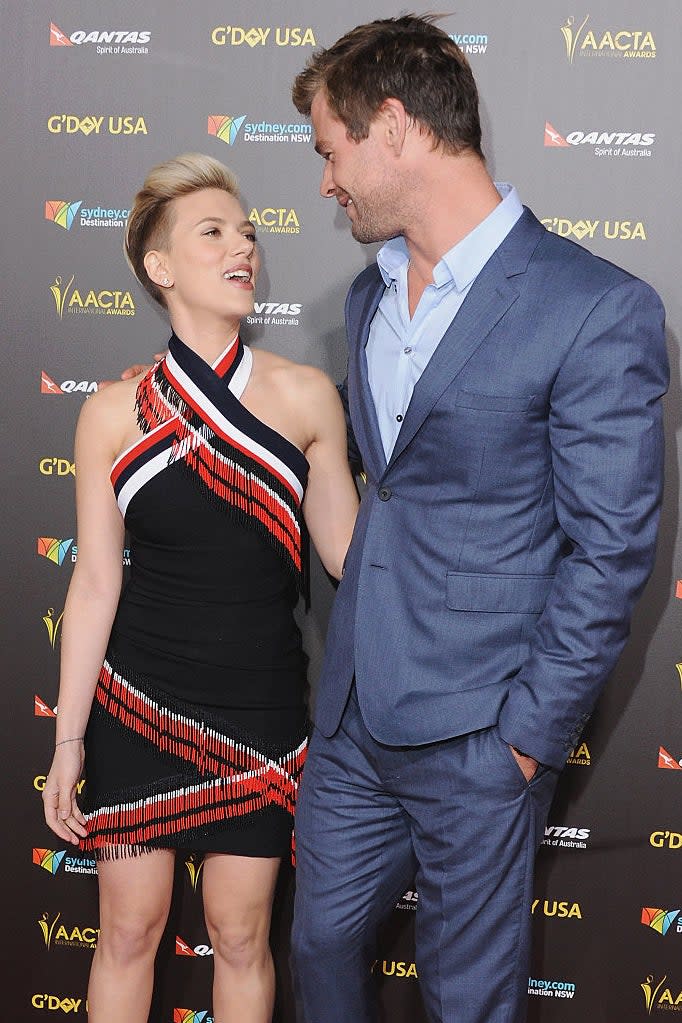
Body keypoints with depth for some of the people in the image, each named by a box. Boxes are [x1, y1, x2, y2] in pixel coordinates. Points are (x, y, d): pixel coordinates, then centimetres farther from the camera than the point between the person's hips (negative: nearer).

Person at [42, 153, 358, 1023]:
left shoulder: (304, 396, -5)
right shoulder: (113, 414, -6)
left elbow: (346, 551, 1)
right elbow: (96, 581, -2)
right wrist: (67, 740, 0)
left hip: (260, 706, 1)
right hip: (139, 700, 0)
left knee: (239, 935, 11)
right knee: (129, 928, 10)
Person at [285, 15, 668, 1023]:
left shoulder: (598, 310, -17)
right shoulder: (371, 291, 9)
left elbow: (610, 550, -15)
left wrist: (532, 731, -14)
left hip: (474, 735, -7)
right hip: (355, 712, 7)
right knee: (323, 939, 20)